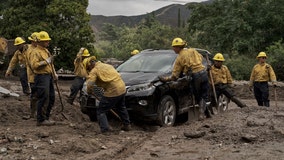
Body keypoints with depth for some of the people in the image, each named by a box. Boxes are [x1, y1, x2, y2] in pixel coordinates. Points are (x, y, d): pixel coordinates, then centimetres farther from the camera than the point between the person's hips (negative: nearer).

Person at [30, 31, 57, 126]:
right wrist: (46, 61, -19)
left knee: (51, 98, 13)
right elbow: (34, 65, -21)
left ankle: (46, 117, 24)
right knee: (43, 99, -9)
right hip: (41, 77, -10)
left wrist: (54, 74, 20)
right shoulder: (35, 52, -10)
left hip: (49, 76, 10)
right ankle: (41, 120, -1)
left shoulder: (46, 50, 20)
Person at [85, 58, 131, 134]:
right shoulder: (108, 65, 20)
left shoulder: (94, 71, -3)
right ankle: (127, 125, 40)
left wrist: (90, 92, 7)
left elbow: (89, 85, -14)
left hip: (112, 92, -8)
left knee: (101, 111, 5)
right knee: (121, 108, 31)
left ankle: (105, 129, -5)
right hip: (122, 89, 8)